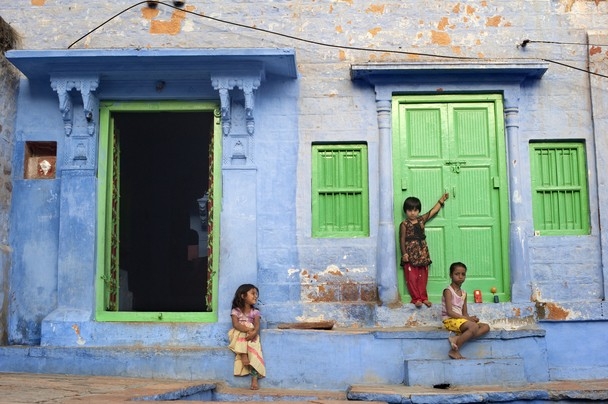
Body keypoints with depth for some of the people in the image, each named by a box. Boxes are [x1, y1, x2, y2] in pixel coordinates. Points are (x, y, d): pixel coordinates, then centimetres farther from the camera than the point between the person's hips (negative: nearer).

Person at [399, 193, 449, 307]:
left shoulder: (422, 220, 9)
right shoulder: (404, 224, -5)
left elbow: (433, 211, 19)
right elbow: (402, 239, -7)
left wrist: (441, 200, 24)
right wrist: (404, 254, -14)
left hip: (422, 254, 5)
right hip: (410, 255, -5)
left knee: (423, 277, 7)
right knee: (412, 278, -3)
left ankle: (423, 297, 14)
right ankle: (416, 298, 3)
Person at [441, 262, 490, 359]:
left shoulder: (464, 293, 16)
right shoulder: (448, 291, -6)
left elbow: (465, 313, 15)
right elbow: (449, 312, -15)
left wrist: (470, 318, -10)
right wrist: (468, 318, -17)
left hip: (461, 320, 8)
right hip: (450, 320, -8)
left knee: (486, 327, -8)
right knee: (474, 326, -31)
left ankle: (457, 338, -23)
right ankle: (454, 350, -20)